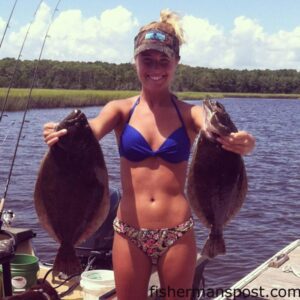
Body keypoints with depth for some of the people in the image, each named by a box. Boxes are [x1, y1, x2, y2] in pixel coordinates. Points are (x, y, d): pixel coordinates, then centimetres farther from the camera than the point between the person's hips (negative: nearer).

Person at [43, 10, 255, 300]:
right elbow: (91, 130, -21)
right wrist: (64, 135, -44)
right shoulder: (121, 109, -1)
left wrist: (241, 143, -45)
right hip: (129, 232, 1)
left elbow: (220, 137, -21)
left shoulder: (190, 113, -2)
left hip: (178, 233, 0)